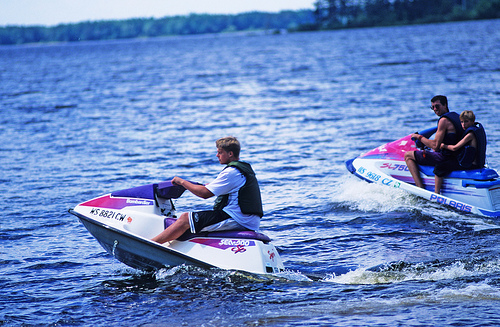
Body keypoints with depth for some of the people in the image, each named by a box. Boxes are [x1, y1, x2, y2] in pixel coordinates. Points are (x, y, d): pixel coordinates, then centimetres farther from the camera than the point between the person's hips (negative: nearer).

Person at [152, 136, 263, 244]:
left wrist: (182, 182, -4)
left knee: (185, 218, -10)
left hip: (235, 219, -10)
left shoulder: (231, 172, -14)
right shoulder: (245, 168, 17)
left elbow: (205, 193, -16)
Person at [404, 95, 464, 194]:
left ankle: (420, 188, -7)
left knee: (408, 155, 0)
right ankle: (437, 192, 27)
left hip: (446, 158, -9)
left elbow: (435, 145, -18)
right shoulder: (457, 116, 12)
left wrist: (419, 137, -6)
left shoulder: (444, 120, -17)